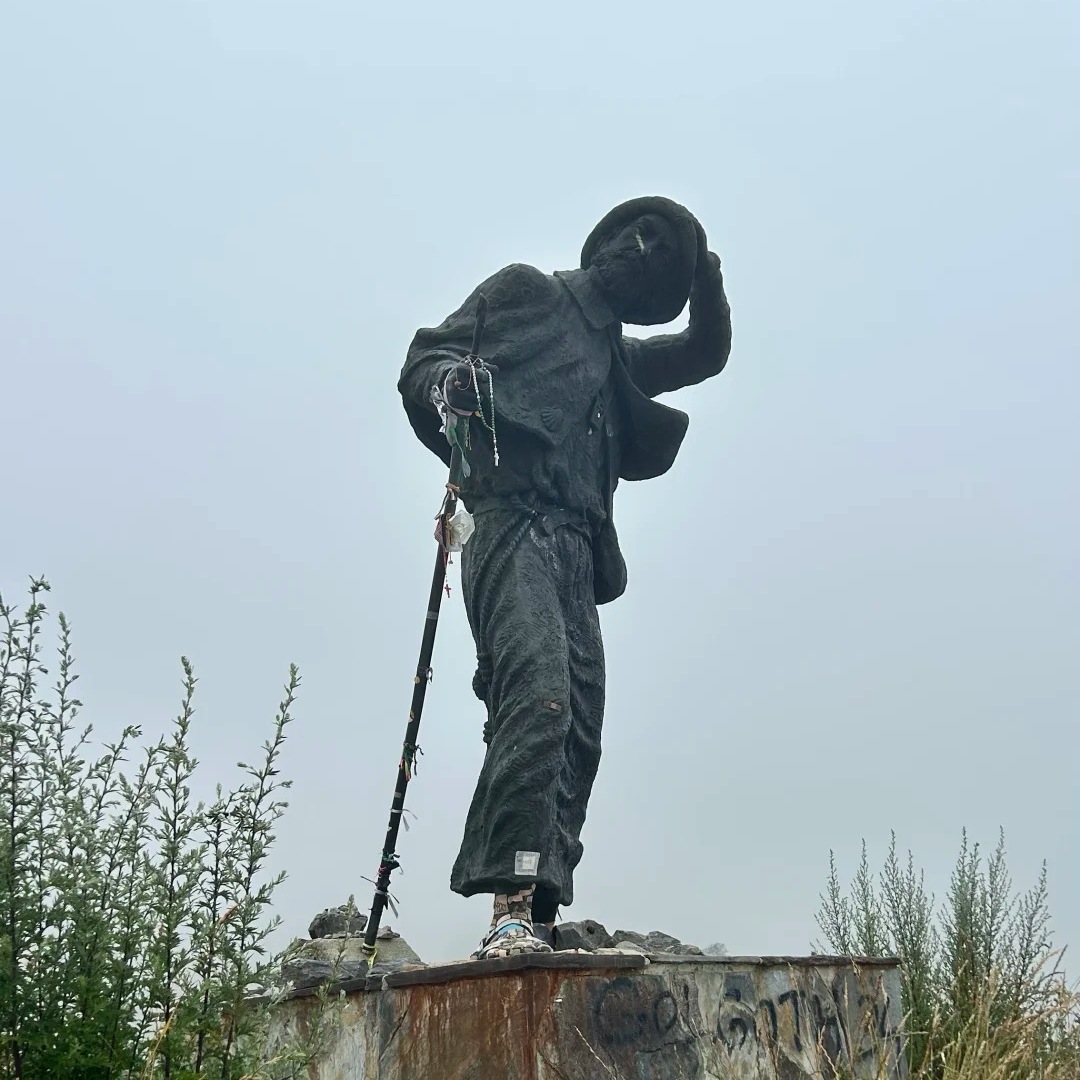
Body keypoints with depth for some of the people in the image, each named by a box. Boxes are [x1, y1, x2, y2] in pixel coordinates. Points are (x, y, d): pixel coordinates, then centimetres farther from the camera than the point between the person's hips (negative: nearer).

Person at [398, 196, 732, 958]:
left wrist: (709, 284, 19)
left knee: (577, 732, -2)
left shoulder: (617, 354, 33)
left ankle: (539, 921, -2)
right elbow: (425, 358, 2)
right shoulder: (525, 293, 13)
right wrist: (448, 379, -22)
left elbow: (707, 354, 38)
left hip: (576, 550, 8)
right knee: (539, 699, -26)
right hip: (513, 523, -8)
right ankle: (512, 906, -31)